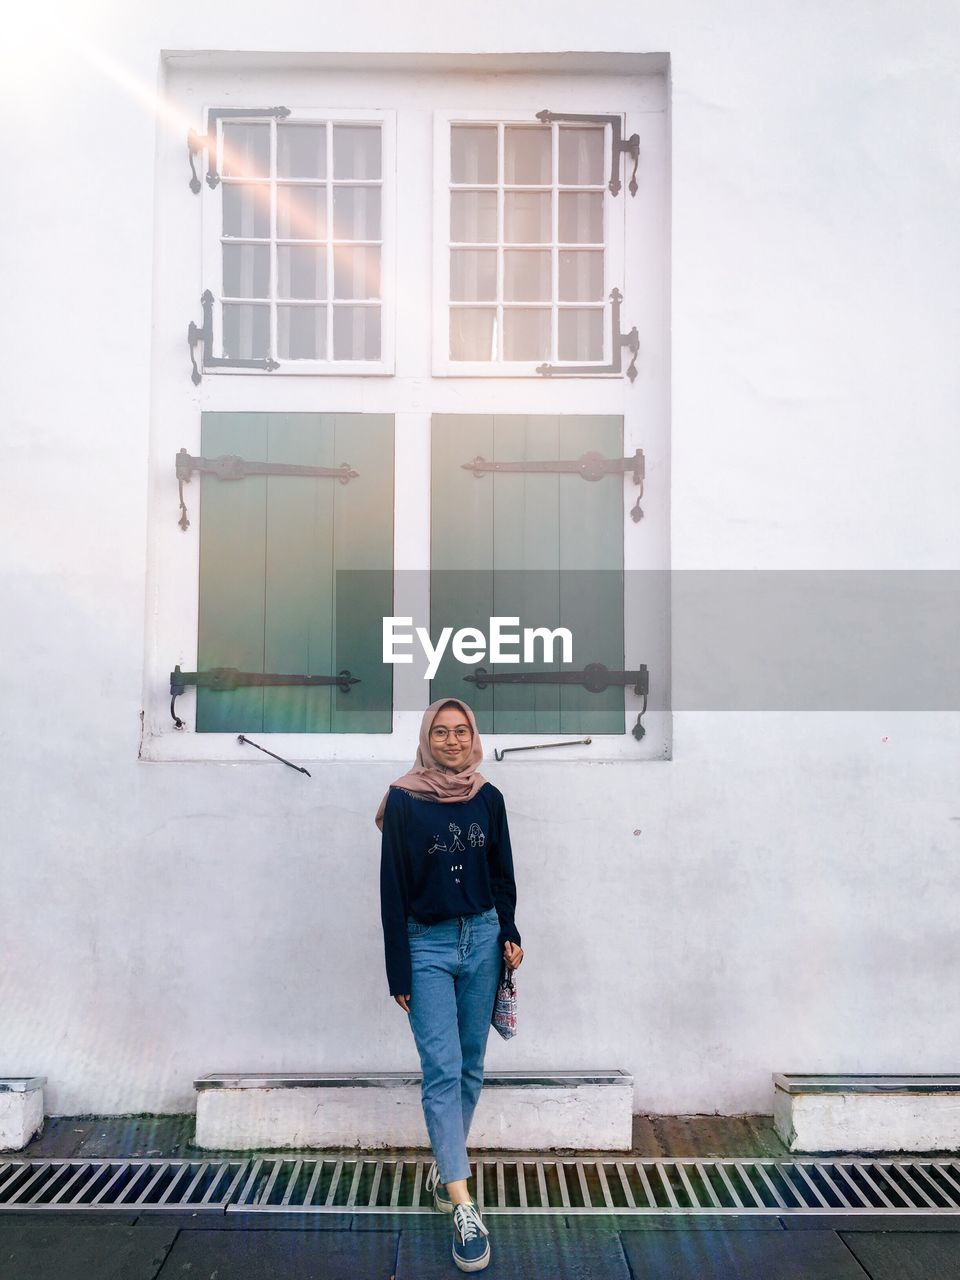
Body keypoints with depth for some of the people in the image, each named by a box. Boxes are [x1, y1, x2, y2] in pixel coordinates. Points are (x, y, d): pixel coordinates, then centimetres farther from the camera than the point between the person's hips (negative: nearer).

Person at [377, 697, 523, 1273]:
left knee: (471, 1065, 12)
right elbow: (393, 887, -6)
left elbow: (503, 874, 11)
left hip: (482, 939, 4)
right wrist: (398, 970, -6)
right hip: (427, 945, -3)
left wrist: (510, 934, 1)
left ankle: (446, 1165, 32)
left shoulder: (488, 798, 3)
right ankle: (464, 1207, -4)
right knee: (442, 1070, -6)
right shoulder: (403, 799, -8)